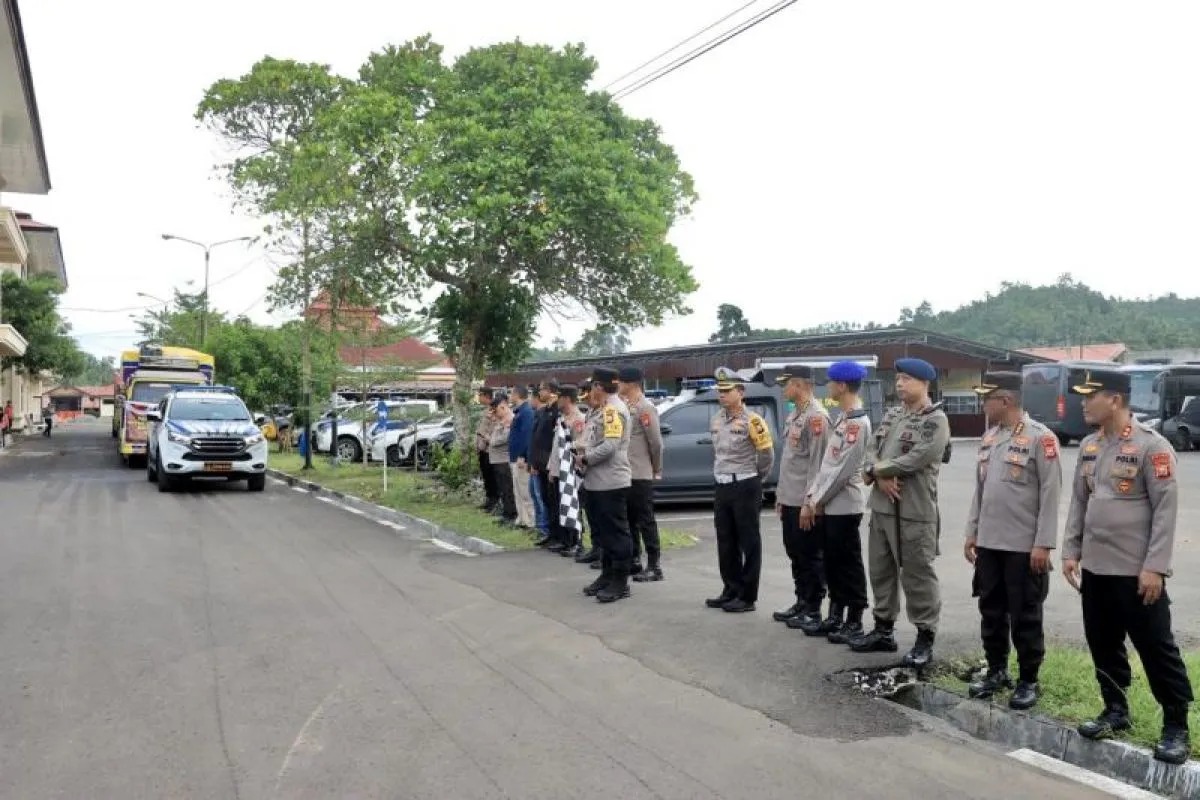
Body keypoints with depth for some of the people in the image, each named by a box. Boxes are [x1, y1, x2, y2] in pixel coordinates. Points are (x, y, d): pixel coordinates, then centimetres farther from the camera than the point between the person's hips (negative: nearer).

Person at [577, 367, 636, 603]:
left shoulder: (613, 409, -15)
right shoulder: (600, 409, 15)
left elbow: (610, 446, -23)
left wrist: (585, 459, -11)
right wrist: (585, 458, 1)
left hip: (611, 483, -10)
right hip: (596, 482, 10)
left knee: (616, 533, -1)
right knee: (601, 532, 17)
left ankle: (620, 582, 6)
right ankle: (607, 574, 29)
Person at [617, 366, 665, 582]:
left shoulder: (645, 407, -14)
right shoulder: (625, 406, 13)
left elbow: (656, 442, -14)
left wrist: (657, 470, -5)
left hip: (640, 475, -9)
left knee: (645, 521, -3)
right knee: (629, 520, 14)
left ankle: (654, 566, 4)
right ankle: (634, 560, 24)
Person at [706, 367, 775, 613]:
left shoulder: (751, 421, -13)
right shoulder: (717, 420, 10)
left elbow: (767, 454, -9)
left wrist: (754, 479, 2)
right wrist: (721, 475, 14)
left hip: (745, 488, -8)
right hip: (722, 487, 8)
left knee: (749, 543, 1)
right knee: (726, 543, 13)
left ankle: (747, 597, 7)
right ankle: (731, 591, 24)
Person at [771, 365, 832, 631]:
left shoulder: (816, 416, -16)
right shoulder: (793, 415, 14)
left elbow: (817, 464, -20)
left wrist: (809, 504, -20)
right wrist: (780, 494, 18)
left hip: (806, 503, -9)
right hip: (789, 500, 9)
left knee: (810, 557, 1)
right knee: (795, 554, 16)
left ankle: (813, 611, 11)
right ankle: (801, 603, 27)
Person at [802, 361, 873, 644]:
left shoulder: (858, 422, -17)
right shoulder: (843, 419, 14)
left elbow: (843, 469, -19)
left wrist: (818, 500, -11)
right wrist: (811, 497, 11)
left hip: (845, 506, -9)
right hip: (829, 505, 9)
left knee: (849, 564, 1)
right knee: (831, 564, 14)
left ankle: (854, 622, 11)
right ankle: (835, 617, 24)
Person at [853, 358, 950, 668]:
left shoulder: (936, 420, -10)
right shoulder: (891, 415, 13)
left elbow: (915, 460, -20)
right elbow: (872, 452, 9)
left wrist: (876, 470, -8)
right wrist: (880, 477, -12)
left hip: (914, 512, -8)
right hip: (880, 506, 8)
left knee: (918, 576, 1)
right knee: (881, 571, 16)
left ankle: (925, 640, 13)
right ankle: (884, 630, 29)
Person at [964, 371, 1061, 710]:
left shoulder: (1040, 437, -12)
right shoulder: (988, 437, 10)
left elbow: (1051, 494, -13)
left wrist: (1043, 543, -16)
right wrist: (972, 532, 13)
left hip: (1024, 547, -7)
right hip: (989, 543, 7)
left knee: (1025, 617, 5)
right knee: (991, 612, 14)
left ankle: (1028, 681, 18)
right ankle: (997, 671, 28)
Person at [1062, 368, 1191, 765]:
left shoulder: (1152, 445, -12)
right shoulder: (1089, 446, 9)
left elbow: (1165, 509, -13)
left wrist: (1154, 567, -16)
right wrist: (1071, 551, 9)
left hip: (1136, 571, -6)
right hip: (1094, 568, 7)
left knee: (1156, 649, 3)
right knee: (1103, 644, 15)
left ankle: (1176, 726, 17)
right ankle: (1116, 710, 30)